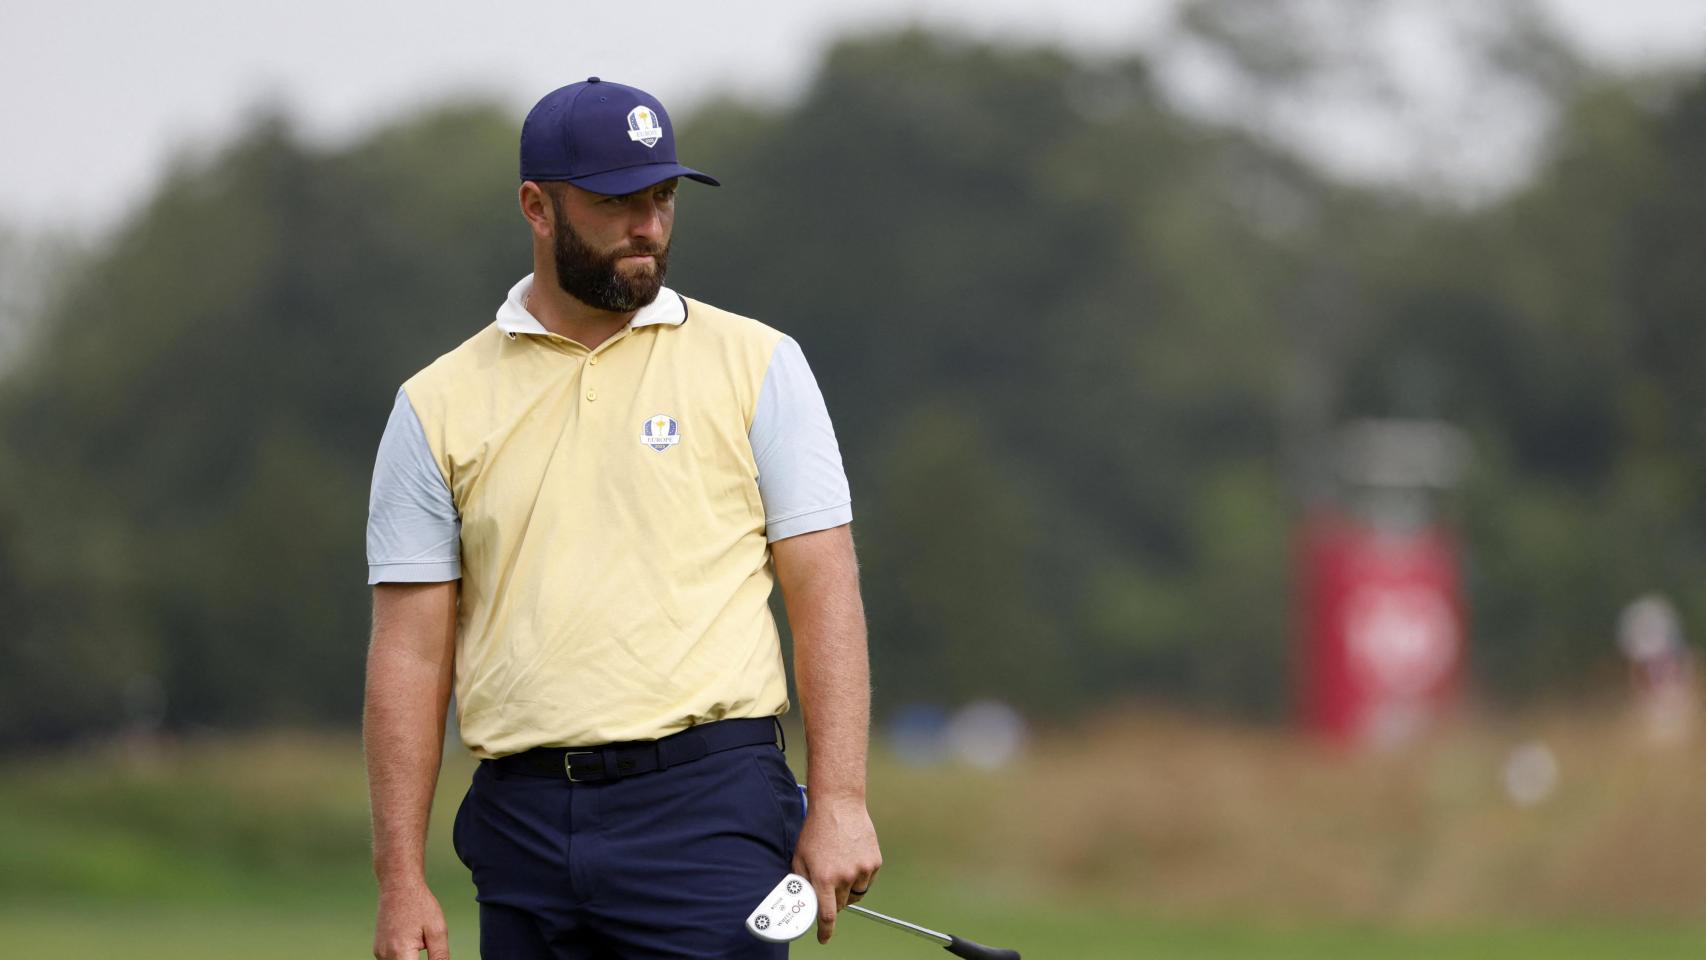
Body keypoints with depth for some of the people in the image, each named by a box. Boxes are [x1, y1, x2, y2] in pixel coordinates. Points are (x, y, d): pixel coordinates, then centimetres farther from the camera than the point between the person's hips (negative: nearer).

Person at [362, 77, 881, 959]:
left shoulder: (757, 365, 6)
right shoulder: (438, 406, 9)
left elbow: (825, 596, 3)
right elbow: (410, 653, 7)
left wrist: (839, 801, -8)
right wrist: (401, 881, 0)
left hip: (707, 804, -2)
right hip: (523, 820, 2)